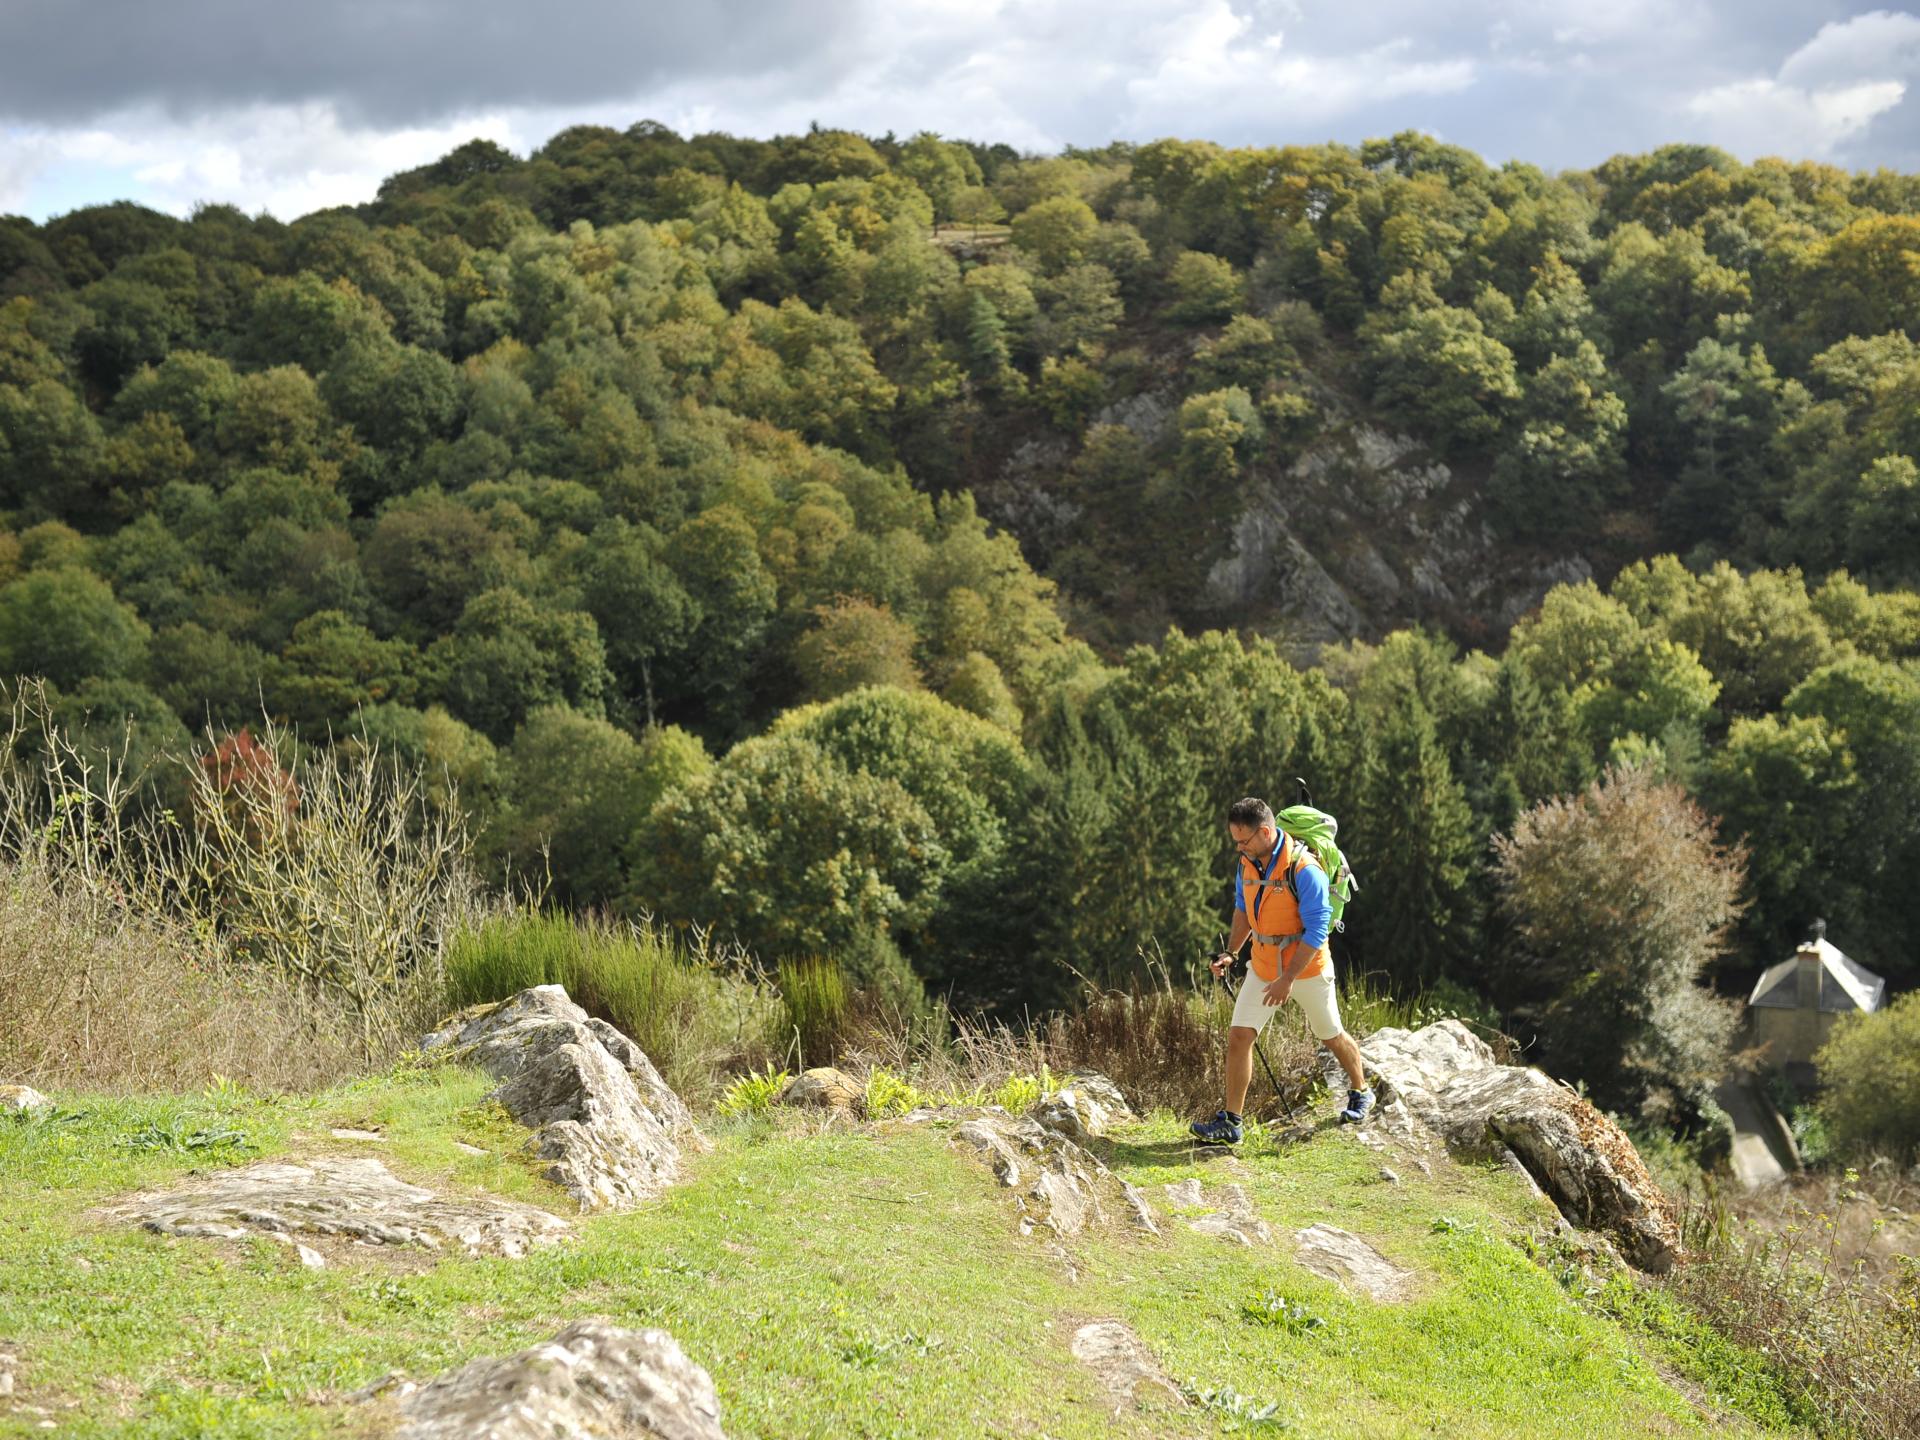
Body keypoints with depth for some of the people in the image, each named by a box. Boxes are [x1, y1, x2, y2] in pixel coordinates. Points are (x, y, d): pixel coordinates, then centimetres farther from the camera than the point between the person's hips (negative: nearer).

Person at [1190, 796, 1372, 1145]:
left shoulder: (1304, 870, -25)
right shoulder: (1248, 864, -3)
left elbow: (1316, 930, -25)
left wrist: (1288, 978, -26)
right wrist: (1230, 952, 3)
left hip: (1307, 969, -5)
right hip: (1263, 968, 6)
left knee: (1331, 1036, 15)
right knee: (1239, 1036, -6)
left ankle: (1361, 1093, 41)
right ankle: (1230, 1123, -1)